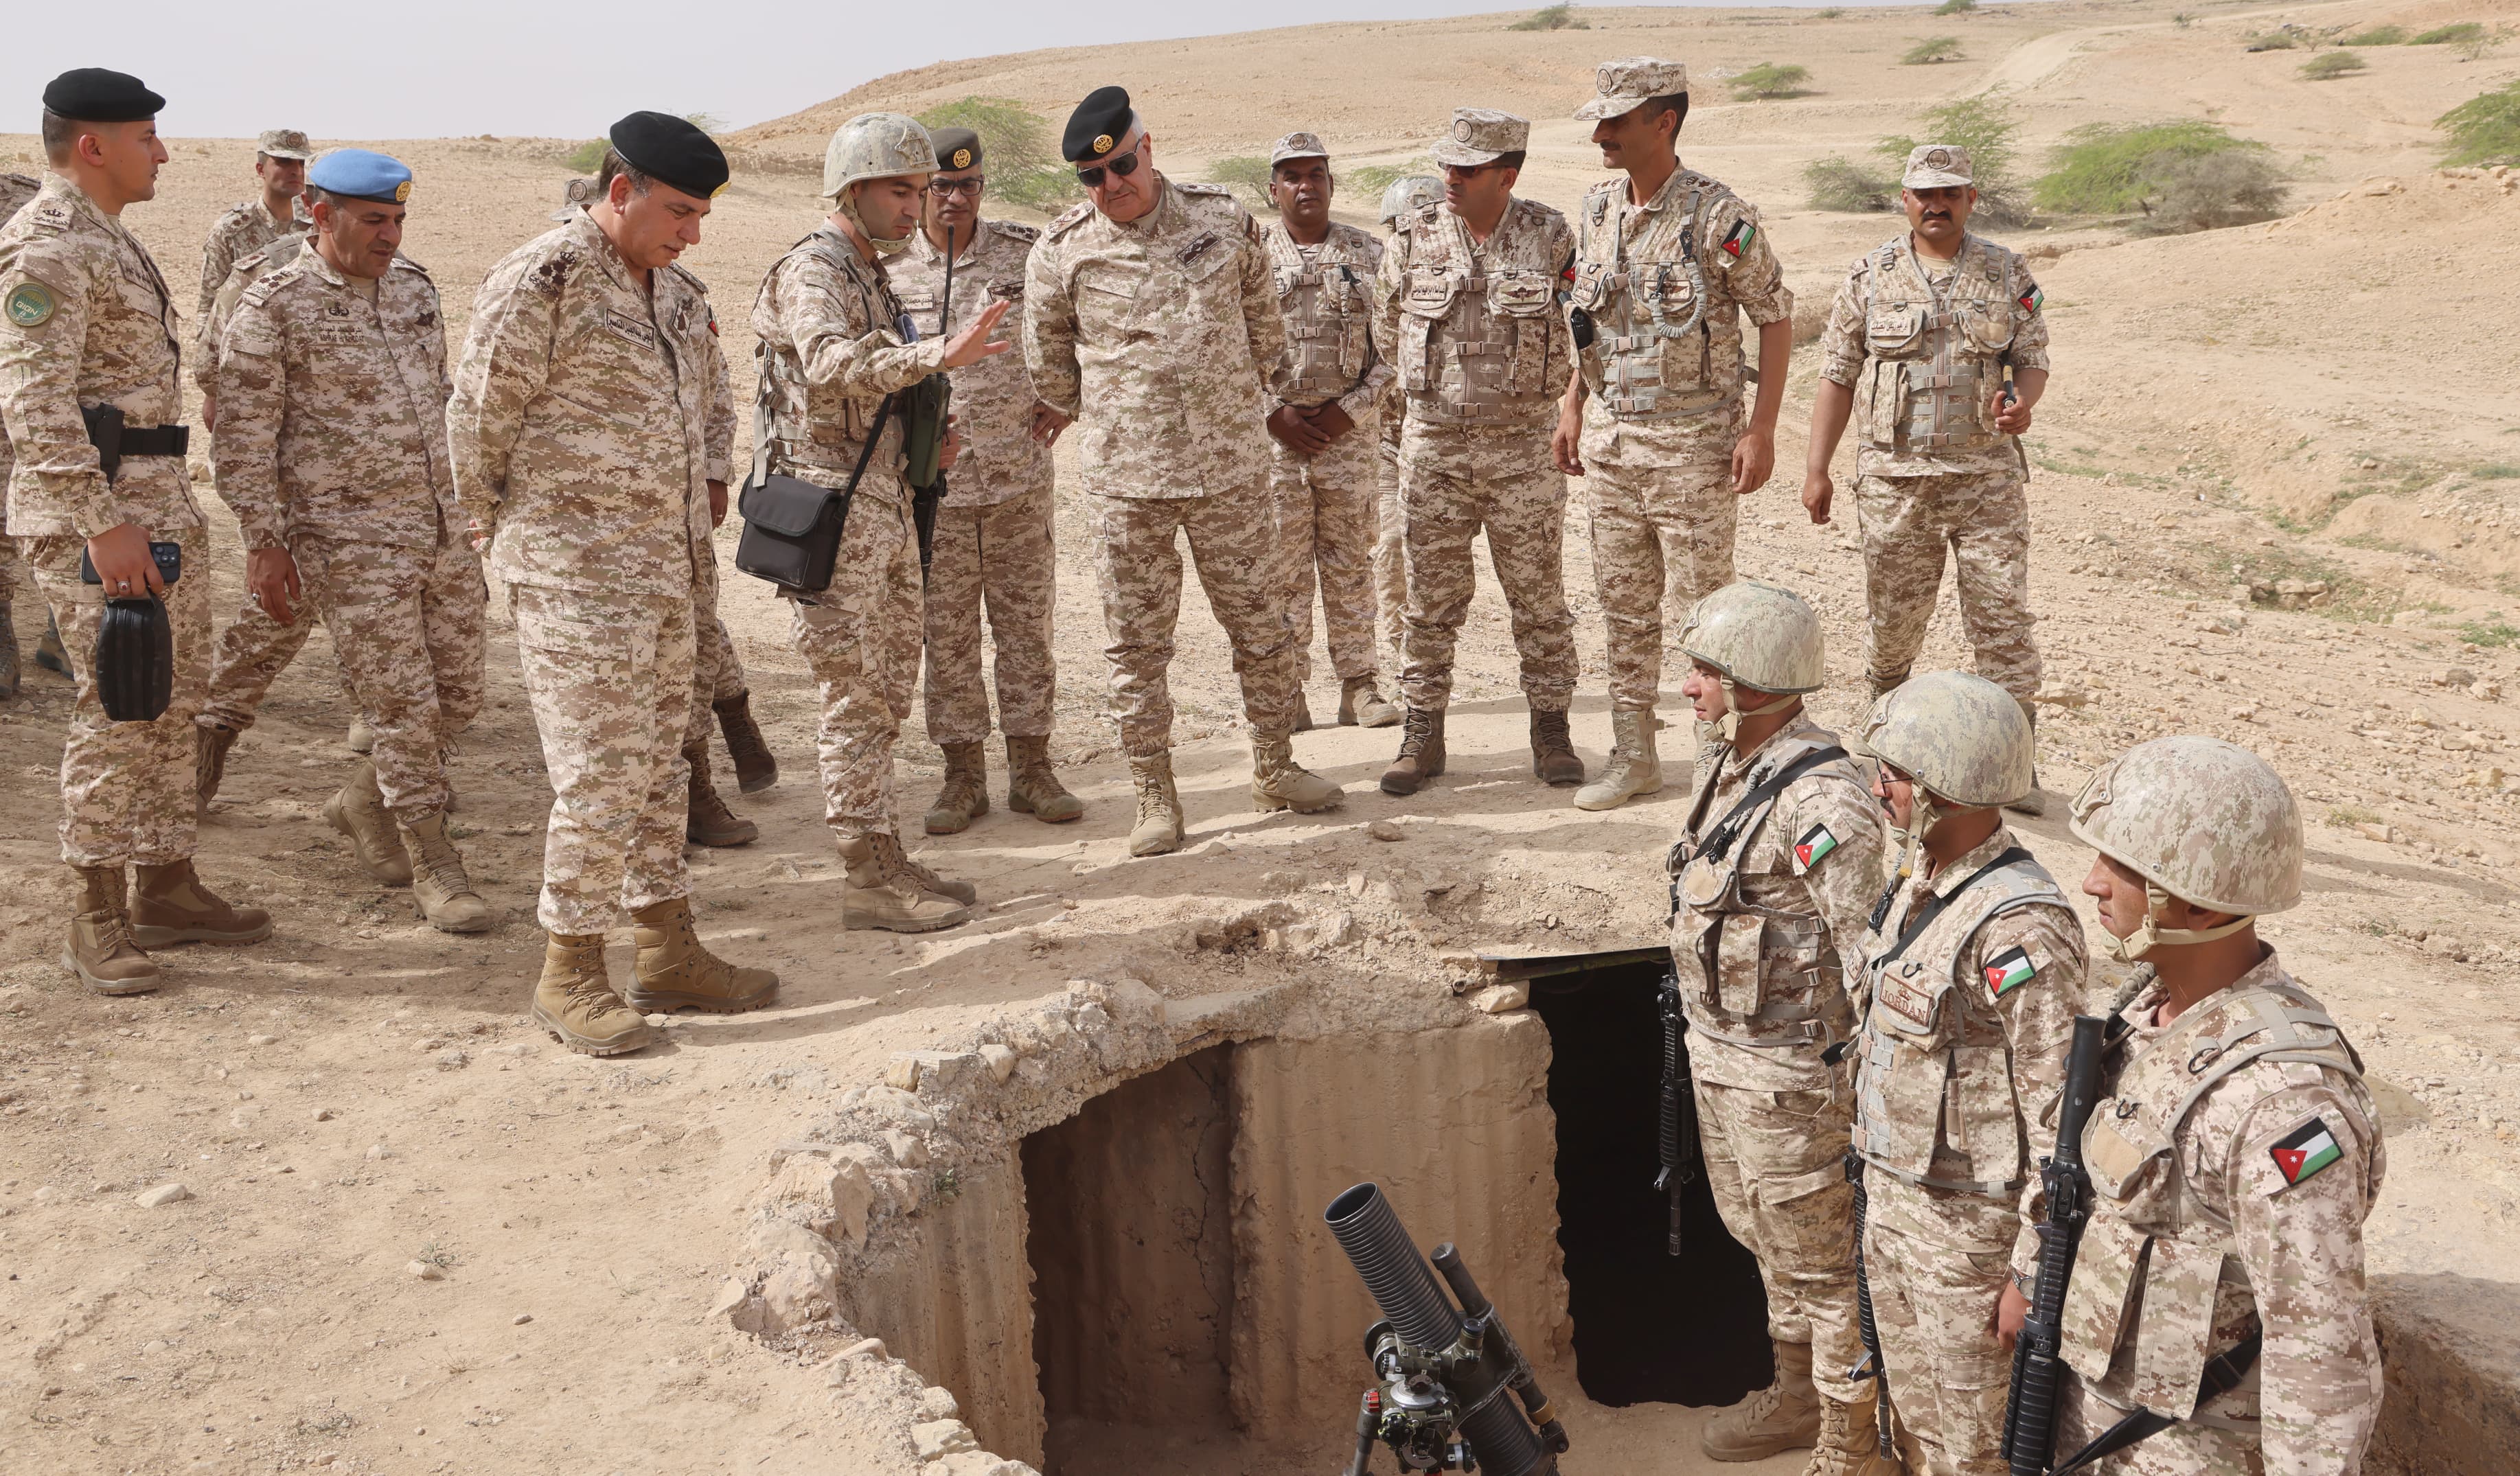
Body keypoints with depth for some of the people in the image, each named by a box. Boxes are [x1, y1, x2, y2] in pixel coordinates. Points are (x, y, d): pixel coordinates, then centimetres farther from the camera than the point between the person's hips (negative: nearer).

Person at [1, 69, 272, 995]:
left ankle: (165, 889, 20)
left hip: (162, 499, 10)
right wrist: (102, 524, -26)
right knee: (117, 707, -8)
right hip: (92, 502, -10)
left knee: (174, 699, 12)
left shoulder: (108, 240, 18)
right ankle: (97, 919, 0)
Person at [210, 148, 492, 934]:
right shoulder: (274, 306, -8)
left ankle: (363, 804, 34)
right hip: (351, 539, -6)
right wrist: (265, 542, -13)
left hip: (444, 527, 6)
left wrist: (467, 502, 21)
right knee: (402, 706, -4)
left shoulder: (414, 285, 10)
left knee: (457, 698, 10)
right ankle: (432, 866, 10)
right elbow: (241, 435, -8)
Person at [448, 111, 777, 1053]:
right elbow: (478, 412, -10)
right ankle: (569, 973, 6)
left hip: (666, 568, 8)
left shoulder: (678, 294, 13)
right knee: (600, 774, -7)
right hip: (573, 573, -8)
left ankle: (667, 951, 24)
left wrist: (708, 483, 16)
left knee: (659, 763, 14)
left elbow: (712, 398, 29)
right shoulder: (541, 279, -13)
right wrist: (498, 529, 0)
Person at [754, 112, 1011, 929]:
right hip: (831, 509, -10)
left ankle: (886, 865, 21)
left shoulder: (872, 275, 18)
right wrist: (939, 353, -44)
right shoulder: (811, 271, -12)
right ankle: (870, 878, 1)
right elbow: (833, 367, -33)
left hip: (885, 507, 10)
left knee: (887, 690, 13)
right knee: (856, 700, -6)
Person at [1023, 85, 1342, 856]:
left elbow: (1261, 313, 17)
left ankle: (1275, 769, 27)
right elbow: (1048, 353, 15)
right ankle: (1155, 798, 14)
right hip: (1125, 480, -1)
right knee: (1136, 644, 3)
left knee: (1262, 623, 10)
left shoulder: (1222, 219, 1)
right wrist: (1067, 409, 25)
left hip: (1230, 467, 1)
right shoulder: (1062, 251, -3)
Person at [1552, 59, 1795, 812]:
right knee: (1625, 607, 12)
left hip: (1693, 441, -6)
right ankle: (1633, 756, 23)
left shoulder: (1717, 215, -13)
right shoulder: (1596, 209, 6)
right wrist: (1572, 407, 12)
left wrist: (1761, 428, -14)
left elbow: (1775, 317, -8)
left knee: (1705, 608, 0)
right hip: (1608, 439, 6)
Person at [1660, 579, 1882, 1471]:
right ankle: (1797, 1396, 44)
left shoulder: (1819, 800, -26)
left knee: (1822, 1263, 5)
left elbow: (1872, 955, -25)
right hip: (1720, 1054, 10)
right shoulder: (1727, 768, 4)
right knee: (1764, 1240, 25)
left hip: (1789, 1071, -10)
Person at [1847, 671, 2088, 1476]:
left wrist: (2033, 1272, -20)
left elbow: (2059, 1115, -23)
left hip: (1969, 1225, -9)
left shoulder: (2020, 929, -25)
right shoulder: (1918, 886, 4)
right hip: (1890, 1197, 9)